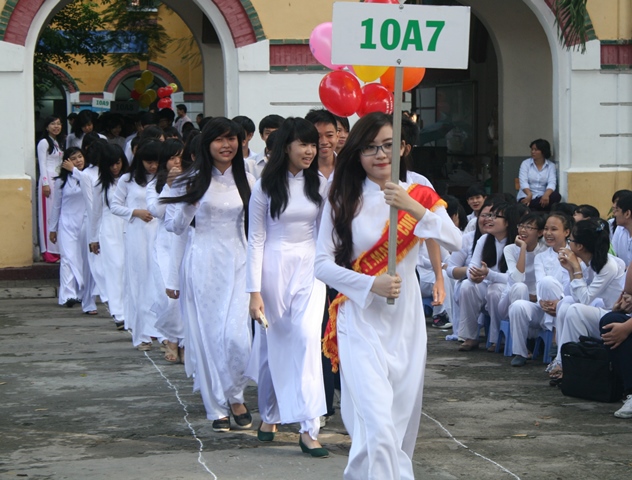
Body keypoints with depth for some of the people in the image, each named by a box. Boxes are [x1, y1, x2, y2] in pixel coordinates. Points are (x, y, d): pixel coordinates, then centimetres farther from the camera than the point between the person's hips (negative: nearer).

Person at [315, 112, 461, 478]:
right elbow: (323, 264, -7)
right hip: (361, 321, -4)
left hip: (406, 322, 4)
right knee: (378, 427, -16)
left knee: (403, 422, 11)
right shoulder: (343, 200, -1)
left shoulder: (418, 196, 5)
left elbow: (456, 242, -10)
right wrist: (371, 285, -20)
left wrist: (414, 208, -24)